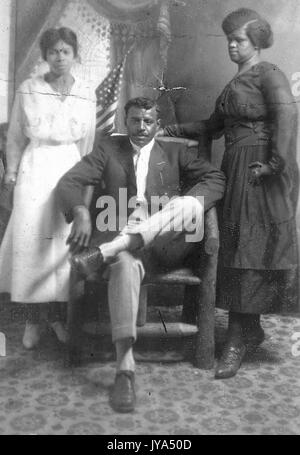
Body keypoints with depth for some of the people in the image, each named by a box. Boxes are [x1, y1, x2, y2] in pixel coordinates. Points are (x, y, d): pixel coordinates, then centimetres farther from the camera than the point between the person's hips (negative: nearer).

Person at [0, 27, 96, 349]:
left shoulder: (86, 96, 4)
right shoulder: (27, 90, -1)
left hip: (70, 170, 2)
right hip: (35, 169, -1)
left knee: (64, 243, 2)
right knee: (31, 242, -2)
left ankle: (56, 313, 18)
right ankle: (32, 319, 10)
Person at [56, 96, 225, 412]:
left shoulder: (175, 152, 18)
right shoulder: (107, 149, 15)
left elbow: (216, 178, 7)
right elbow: (68, 182, 3)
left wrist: (187, 208, -14)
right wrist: (80, 212, -20)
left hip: (166, 243, 2)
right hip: (124, 241, -1)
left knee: (189, 203, -29)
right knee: (125, 262, -37)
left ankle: (104, 252, -40)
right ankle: (125, 369, -41)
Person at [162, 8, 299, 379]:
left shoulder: (268, 74, -4)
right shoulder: (237, 82, 22)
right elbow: (213, 126, 23)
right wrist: (172, 131, 16)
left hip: (261, 175, -8)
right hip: (237, 173, 8)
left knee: (251, 250, -6)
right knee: (237, 250, 8)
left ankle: (239, 337, 1)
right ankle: (250, 330, 19)